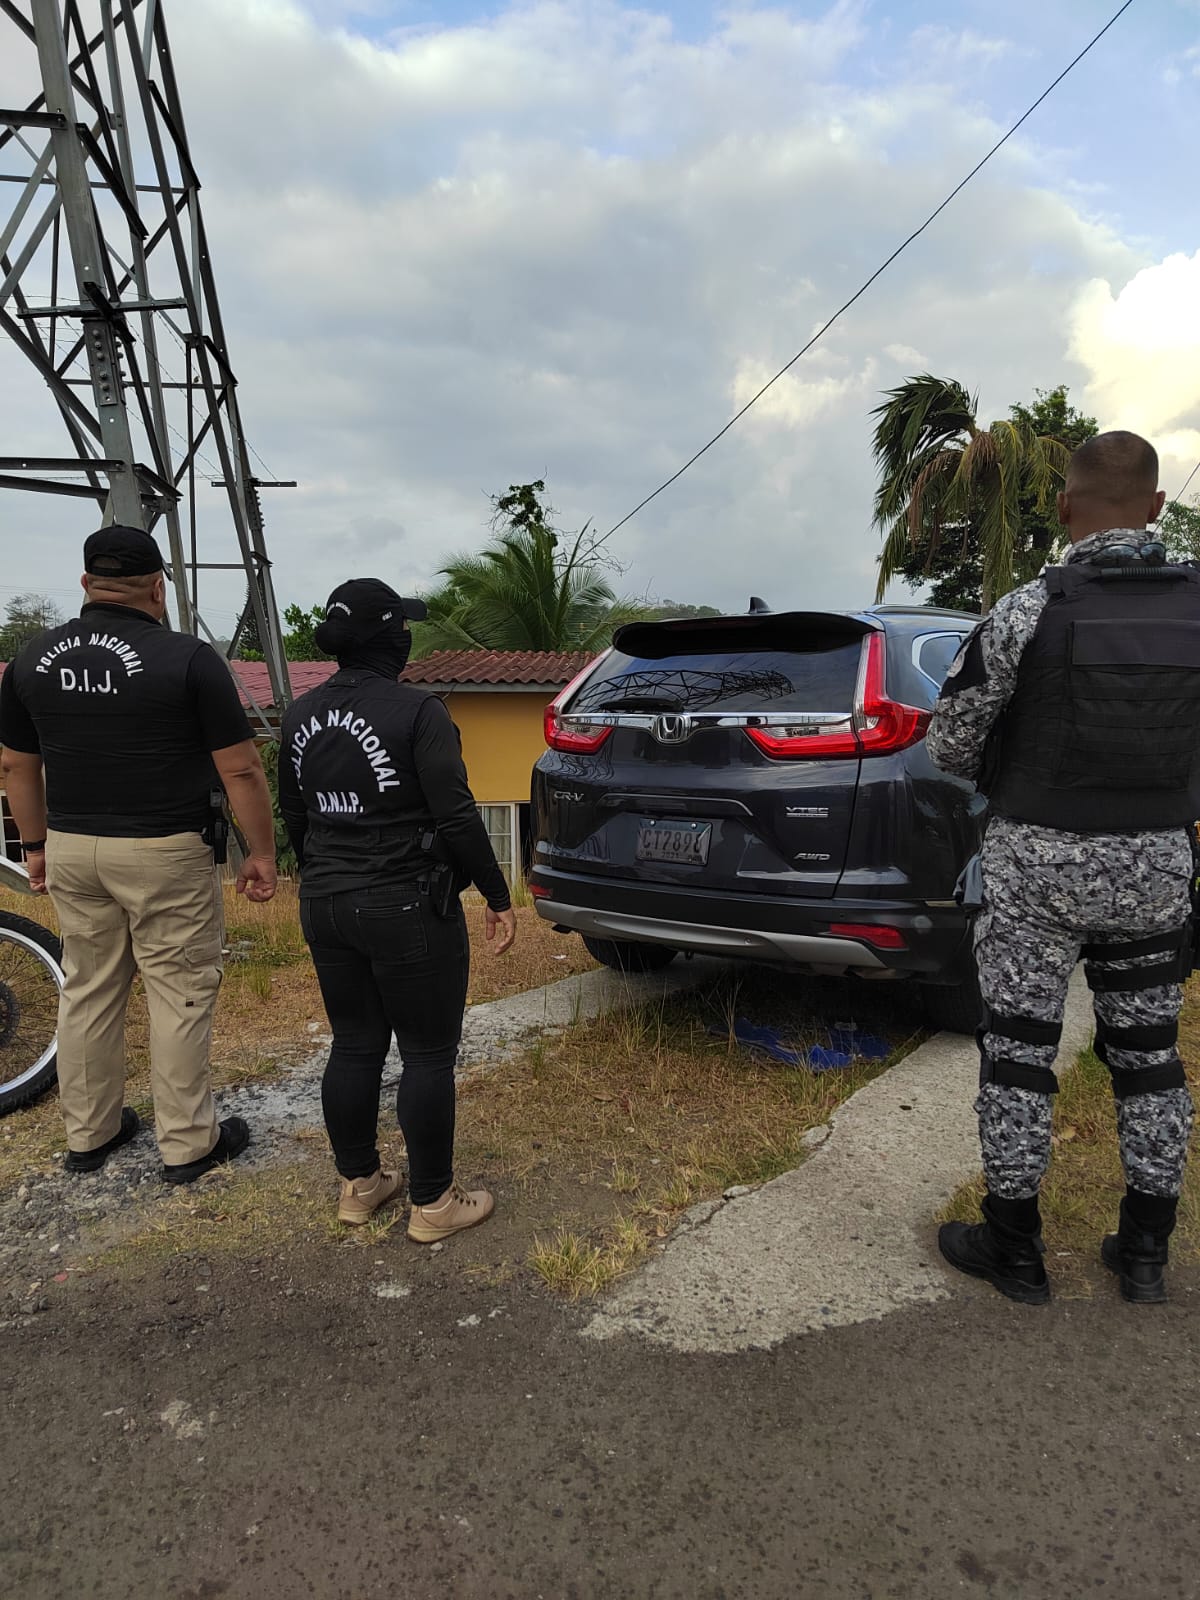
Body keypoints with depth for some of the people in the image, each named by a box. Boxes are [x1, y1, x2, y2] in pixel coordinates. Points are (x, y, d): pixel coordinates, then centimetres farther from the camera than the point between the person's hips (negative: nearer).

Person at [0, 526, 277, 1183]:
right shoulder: (187, 658, -12)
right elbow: (240, 770, -12)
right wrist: (262, 854, -2)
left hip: (71, 851, 6)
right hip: (164, 855, -5)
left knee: (88, 991, 17)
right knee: (180, 995, 6)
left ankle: (87, 1135, 31)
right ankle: (187, 1144, 17)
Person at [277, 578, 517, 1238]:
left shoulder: (301, 715, 5)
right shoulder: (417, 712, -16)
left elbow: (293, 816, 13)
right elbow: (457, 816, -18)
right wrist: (497, 897, -9)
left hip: (325, 906, 7)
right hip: (408, 909, -7)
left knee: (354, 1045, 18)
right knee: (428, 1055, 6)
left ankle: (358, 1185, 31)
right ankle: (432, 1203, 18)